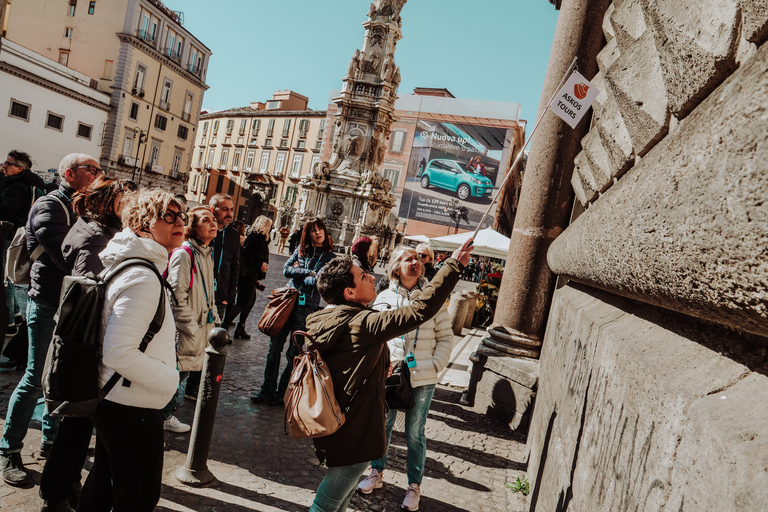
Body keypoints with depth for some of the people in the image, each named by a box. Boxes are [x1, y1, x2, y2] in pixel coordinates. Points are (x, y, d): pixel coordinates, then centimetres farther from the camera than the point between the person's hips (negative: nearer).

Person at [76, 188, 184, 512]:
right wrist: (172, 378, -19)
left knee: (104, 480, 27)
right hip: (131, 409, -10)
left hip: (111, 399, 10)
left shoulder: (130, 265, 6)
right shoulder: (142, 278, -26)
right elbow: (119, 353, -30)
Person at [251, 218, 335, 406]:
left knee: (293, 352, 4)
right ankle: (267, 390, 17)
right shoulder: (301, 249, 8)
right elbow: (286, 269, -1)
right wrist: (309, 273, -9)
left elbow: (318, 281, -15)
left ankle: (282, 393, 17)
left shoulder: (330, 257, -4)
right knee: (275, 347, 6)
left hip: (307, 307, -4)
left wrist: (298, 273, -3)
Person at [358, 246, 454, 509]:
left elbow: (445, 337, 2)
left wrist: (435, 366, -8)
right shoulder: (384, 298, 1)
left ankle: (414, 486, 27)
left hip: (422, 379, -2)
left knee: (415, 433, 9)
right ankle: (376, 473, 38)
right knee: (382, 425, 16)